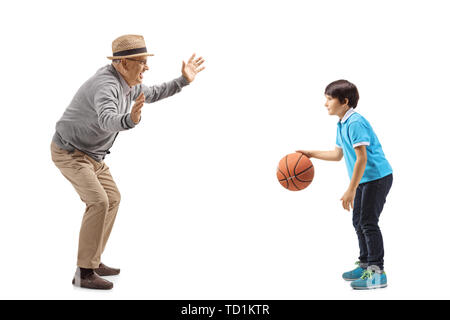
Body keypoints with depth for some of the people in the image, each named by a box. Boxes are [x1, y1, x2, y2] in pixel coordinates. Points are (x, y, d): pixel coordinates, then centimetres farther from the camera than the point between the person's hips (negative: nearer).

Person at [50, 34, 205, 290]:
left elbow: (151, 95, 20)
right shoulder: (106, 85, -30)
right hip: (69, 152, -10)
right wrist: (131, 119, -70)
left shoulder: (126, 84, 1)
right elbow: (107, 122, -50)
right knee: (98, 203, -20)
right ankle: (84, 273, -13)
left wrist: (183, 80, 16)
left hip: (91, 154, 10)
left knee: (112, 199, 10)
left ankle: (92, 261, 18)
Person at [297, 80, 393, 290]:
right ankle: (365, 265, 26)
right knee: (359, 222, 14)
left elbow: (362, 158, -24)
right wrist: (311, 154, 20)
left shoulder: (355, 123, -20)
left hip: (377, 177, -10)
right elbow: (338, 154, 23)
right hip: (364, 179, 10)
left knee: (368, 222, -10)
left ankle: (377, 272, -4)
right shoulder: (342, 125, 11)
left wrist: (351, 190, -23)